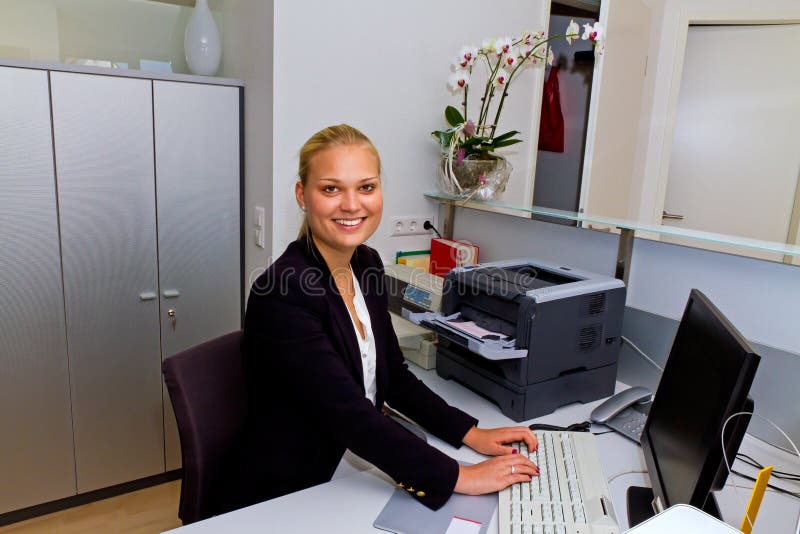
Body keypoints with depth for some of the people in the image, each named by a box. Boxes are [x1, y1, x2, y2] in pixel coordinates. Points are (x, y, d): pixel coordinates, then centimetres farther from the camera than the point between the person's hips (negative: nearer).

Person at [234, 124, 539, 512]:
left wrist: (471, 434, -3)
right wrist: (458, 477, -25)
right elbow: (349, 414, -26)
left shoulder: (367, 263, 1)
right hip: (298, 496, -6)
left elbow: (394, 378, 6)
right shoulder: (283, 293, -23)